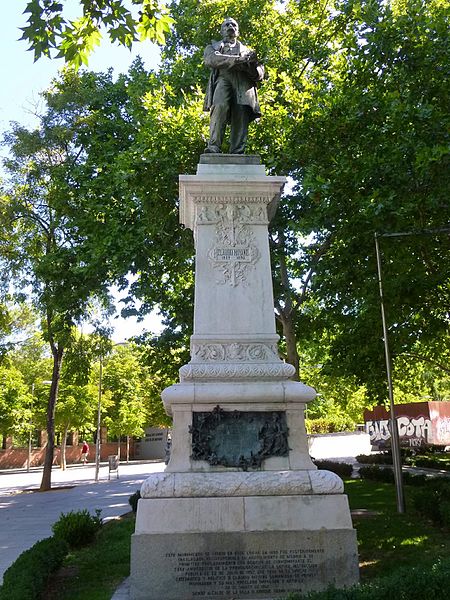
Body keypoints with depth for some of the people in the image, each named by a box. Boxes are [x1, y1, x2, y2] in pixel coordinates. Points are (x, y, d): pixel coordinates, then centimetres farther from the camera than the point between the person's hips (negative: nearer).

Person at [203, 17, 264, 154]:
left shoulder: (247, 50, 36)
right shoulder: (213, 46, 30)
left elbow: (260, 74, 22)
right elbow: (210, 59, 3)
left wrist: (251, 67, -2)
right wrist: (236, 60, -8)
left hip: (244, 83, 3)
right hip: (223, 78, -2)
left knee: (242, 112, -21)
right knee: (220, 106, -32)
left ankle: (237, 154, -30)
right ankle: (213, 148, -38)